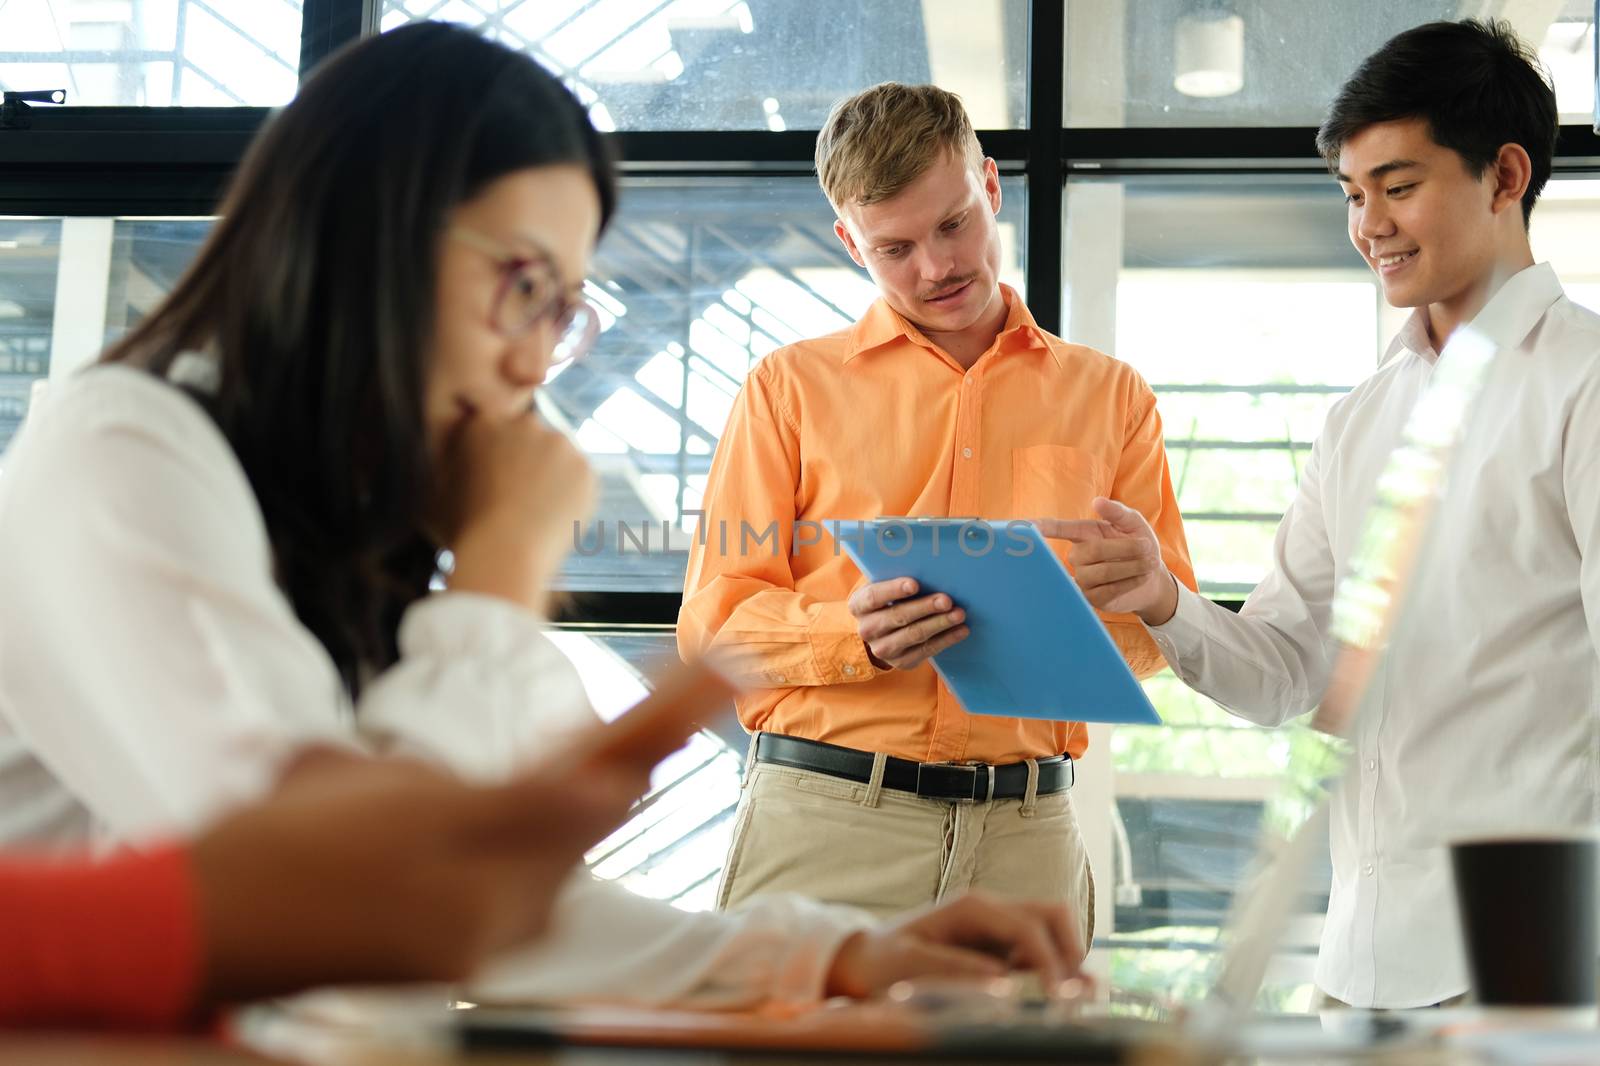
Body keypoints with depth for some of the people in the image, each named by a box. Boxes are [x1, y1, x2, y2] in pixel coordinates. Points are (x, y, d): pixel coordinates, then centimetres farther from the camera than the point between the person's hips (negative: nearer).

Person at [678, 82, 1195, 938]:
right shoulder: (792, 386, 10)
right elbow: (713, 619, 4)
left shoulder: (1109, 396, 16)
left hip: (1024, 834, 2)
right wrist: (853, 634, -16)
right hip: (823, 820, -1)